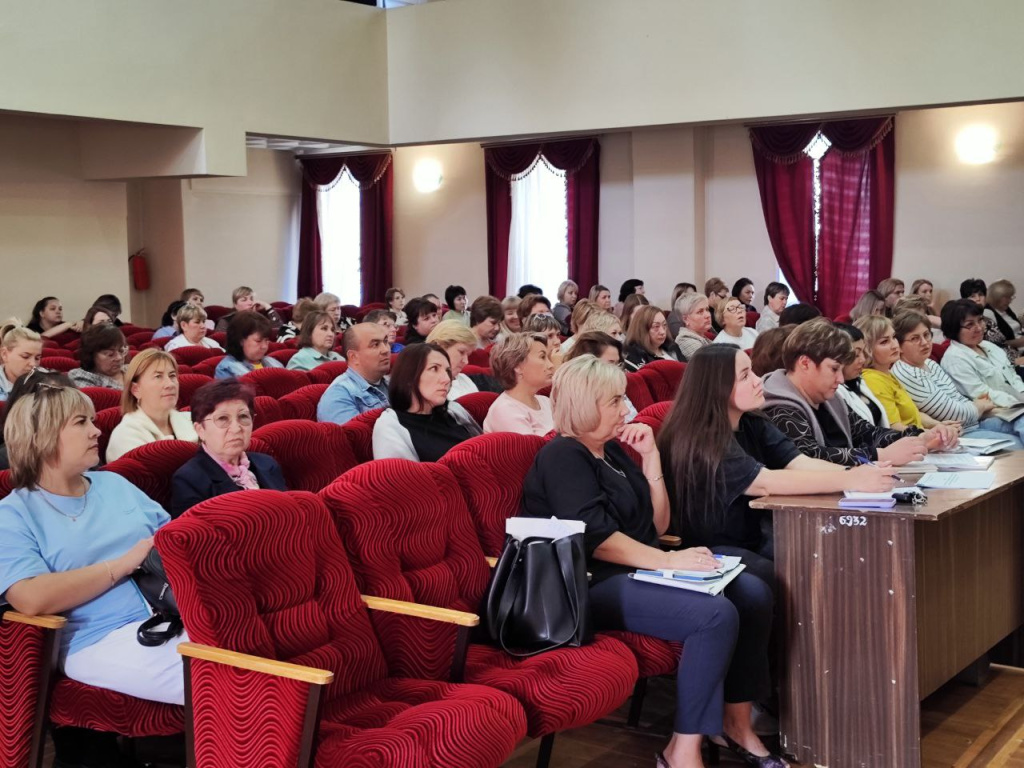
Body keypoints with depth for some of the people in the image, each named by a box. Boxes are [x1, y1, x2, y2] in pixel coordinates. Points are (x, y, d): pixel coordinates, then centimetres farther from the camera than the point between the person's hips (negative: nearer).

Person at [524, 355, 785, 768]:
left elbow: (658, 524, 14)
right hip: (594, 585, -9)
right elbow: (594, 539, -22)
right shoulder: (562, 457, -10)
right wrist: (668, 561, -25)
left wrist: (650, 458, 5)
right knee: (715, 615, -27)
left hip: (636, 571, 9)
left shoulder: (613, 451, 17)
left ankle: (736, 720, 3)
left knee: (753, 594, -7)